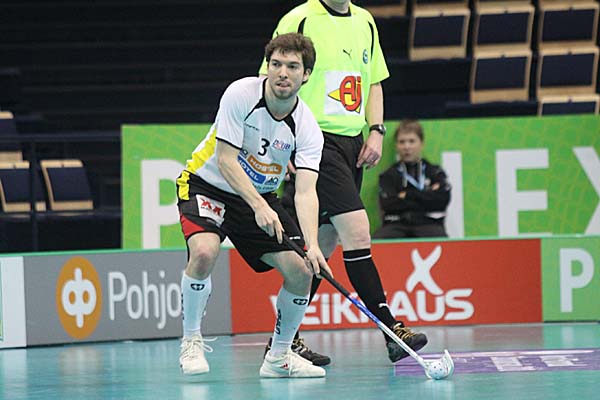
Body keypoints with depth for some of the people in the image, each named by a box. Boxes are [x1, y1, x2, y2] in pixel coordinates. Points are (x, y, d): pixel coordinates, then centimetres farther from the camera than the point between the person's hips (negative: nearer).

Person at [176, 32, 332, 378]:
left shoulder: (308, 129, -16)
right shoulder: (241, 94, -23)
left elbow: (306, 193, -24)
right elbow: (225, 160, -23)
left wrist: (312, 246, -39)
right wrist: (258, 206, -34)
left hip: (262, 197, 4)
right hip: (209, 185, -4)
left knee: (301, 271, -10)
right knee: (205, 250, -31)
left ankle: (279, 356, 11)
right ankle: (191, 343, -12)